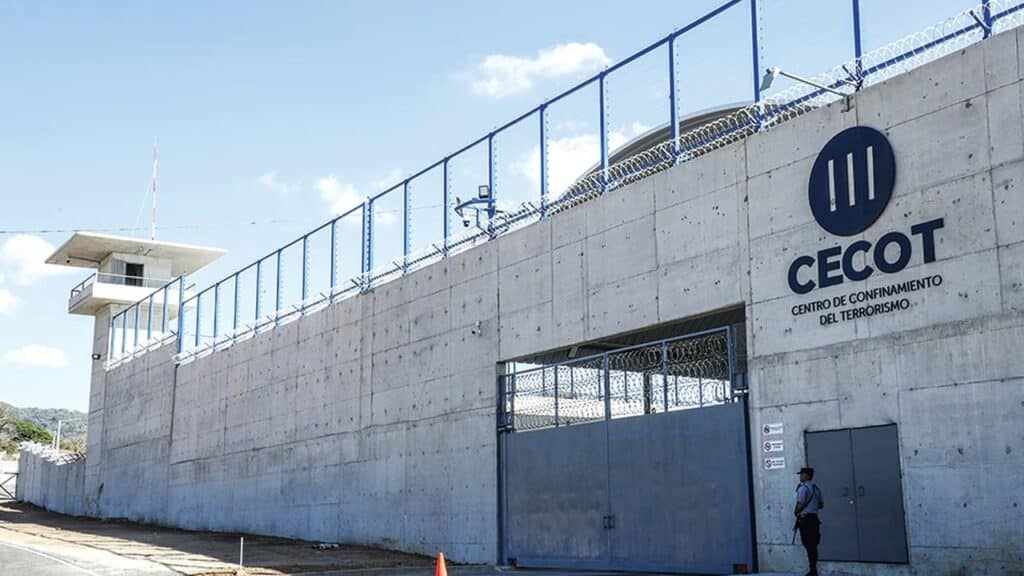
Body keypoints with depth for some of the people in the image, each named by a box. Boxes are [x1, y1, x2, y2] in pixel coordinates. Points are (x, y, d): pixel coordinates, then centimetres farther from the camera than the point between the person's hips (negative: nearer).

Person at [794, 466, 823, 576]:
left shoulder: (803, 488, -11)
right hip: (814, 517, 8)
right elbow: (821, 505, 21)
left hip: (805, 519, -8)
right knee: (813, 545, 10)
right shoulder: (816, 488, 15)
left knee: (808, 545, -6)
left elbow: (800, 504, -17)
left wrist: (796, 511, 0)